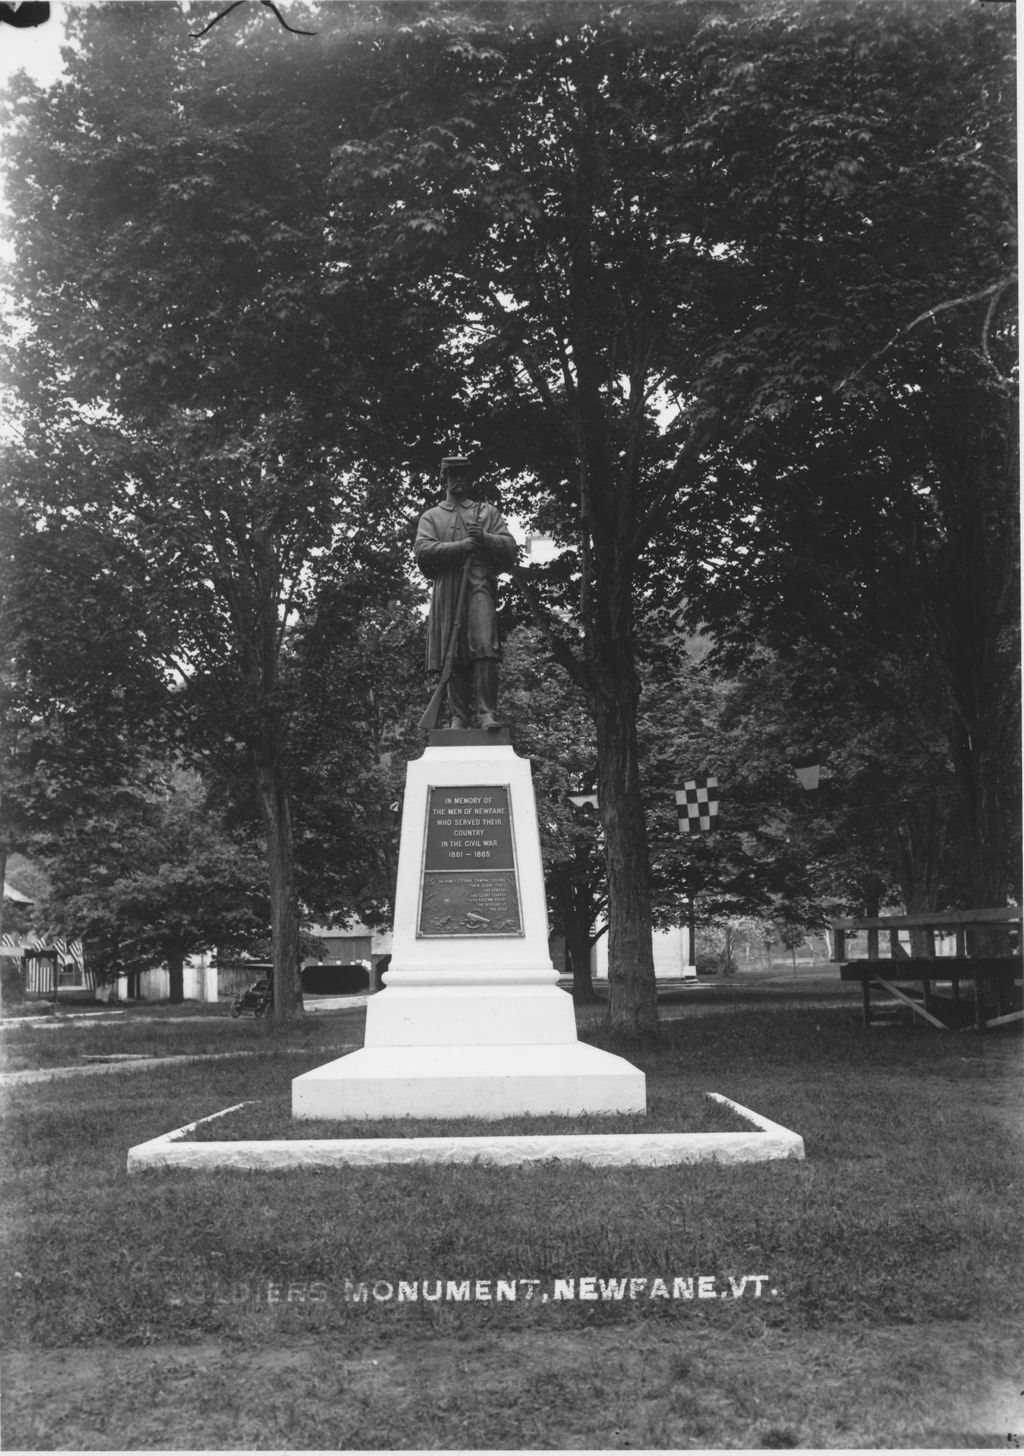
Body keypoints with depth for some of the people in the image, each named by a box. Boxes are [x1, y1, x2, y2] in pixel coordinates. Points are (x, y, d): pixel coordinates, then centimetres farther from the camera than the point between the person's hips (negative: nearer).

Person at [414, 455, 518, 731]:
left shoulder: (488, 512, 21)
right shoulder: (431, 517, 20)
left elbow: (511, 549, 12)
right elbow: (423, 553, 1)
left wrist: (484, 538, -7)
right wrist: (462, 546, -9)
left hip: (480, 586, -1)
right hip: (446, 590, 1)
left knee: (485, 648, -18)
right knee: (453, 656, -2)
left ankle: (486, 713, -21)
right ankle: (460, 717, 2)